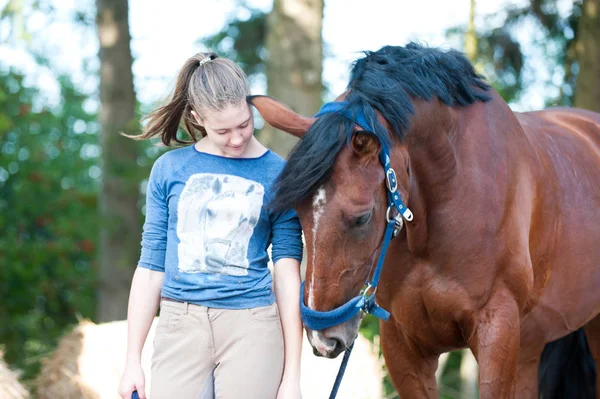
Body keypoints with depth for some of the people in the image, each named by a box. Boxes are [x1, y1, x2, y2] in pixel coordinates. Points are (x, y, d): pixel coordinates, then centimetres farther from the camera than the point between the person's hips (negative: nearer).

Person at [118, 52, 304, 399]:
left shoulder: (276, 174, 2)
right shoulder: (170, 169, 6)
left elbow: (288, 274, 0)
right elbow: (151, 267, 9)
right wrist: (133, 360, 7)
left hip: (251, 327, -1)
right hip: (181, 326, 1)